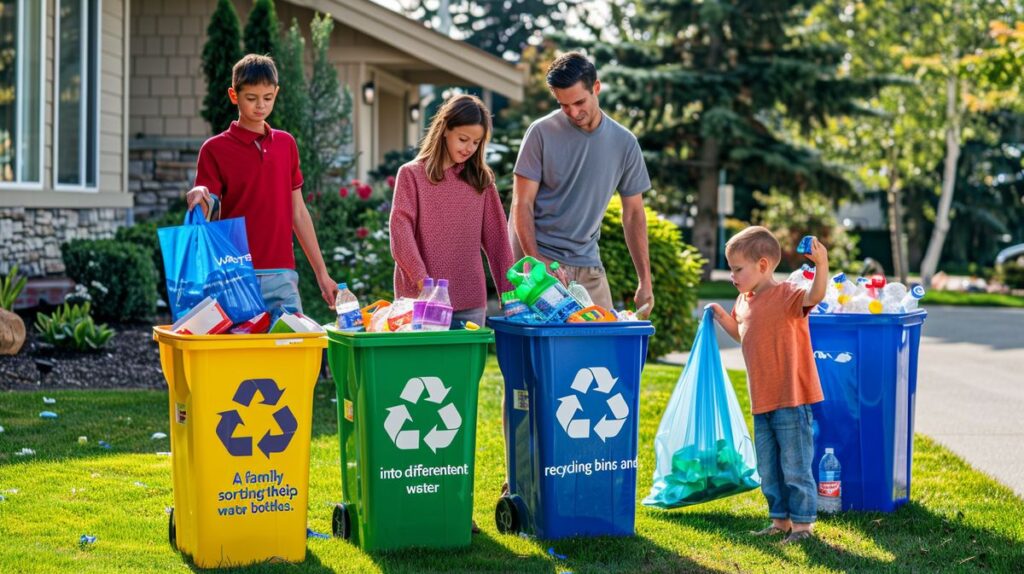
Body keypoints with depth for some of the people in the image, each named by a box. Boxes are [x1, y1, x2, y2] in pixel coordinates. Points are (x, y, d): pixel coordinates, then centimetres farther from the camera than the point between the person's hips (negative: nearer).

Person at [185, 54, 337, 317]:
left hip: (282, 276, 4)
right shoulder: (215, 149, 0)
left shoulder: (287, 144, 13)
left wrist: (321, 273, 16)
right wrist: (200, 202, -27)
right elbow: (208, 218, -3)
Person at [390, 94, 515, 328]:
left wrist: (509, 291, 4)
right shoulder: (412, 174, 3)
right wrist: (421, 278, -20)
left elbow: (496, 237, 10)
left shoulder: (481, 179, 11)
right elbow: (401, 229, -7)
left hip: (471, 303, 3)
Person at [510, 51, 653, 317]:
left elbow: (633, 214, 10)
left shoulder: (624, 143, 3)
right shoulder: (542, 133, -6)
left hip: (588, 264, 3)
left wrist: (645, 280, 5)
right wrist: (537, 262, -20)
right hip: (539, 259, -3)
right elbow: (522, 205, -6)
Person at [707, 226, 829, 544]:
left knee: (795, 467, -1)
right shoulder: (744, 302, 10)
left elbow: (815, 295, -34)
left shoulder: (786, 295, -14)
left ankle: (802, 523, 10)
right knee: (768, 469, 17)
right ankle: (780, 520, 29)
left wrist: (821, 264, -50)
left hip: (792, 399, -8)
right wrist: (721, 316, 11)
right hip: (762, 402, 9)